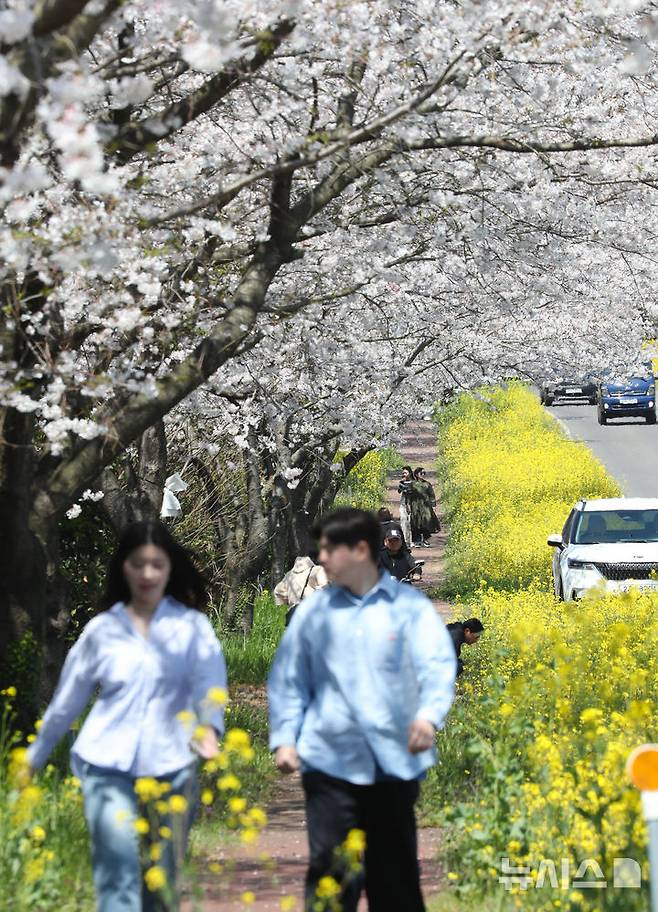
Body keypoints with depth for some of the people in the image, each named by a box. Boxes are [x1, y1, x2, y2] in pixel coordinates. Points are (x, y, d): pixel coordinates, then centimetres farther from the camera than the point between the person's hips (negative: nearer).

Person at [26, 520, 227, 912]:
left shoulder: (192, 626, 4)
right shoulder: (102, 629, 7)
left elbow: (210, 682, -14)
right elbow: (66, 702, 17)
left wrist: (209, 726, -35)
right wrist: (34, 757, 22)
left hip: (172, 765, 0)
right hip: (109, 764, 0)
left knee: (163, 878, 6)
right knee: (119, 861, -18)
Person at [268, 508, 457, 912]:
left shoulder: (410, 606, 0)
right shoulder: (314, 610, 6)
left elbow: (437, 664, -12)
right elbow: (288, 680, 11)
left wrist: (429, 714, -31)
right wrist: (284, 738, -1)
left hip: (395, 763, 0)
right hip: (332, 761, 1)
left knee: (396, 874, 11)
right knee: (332, 875, -5)